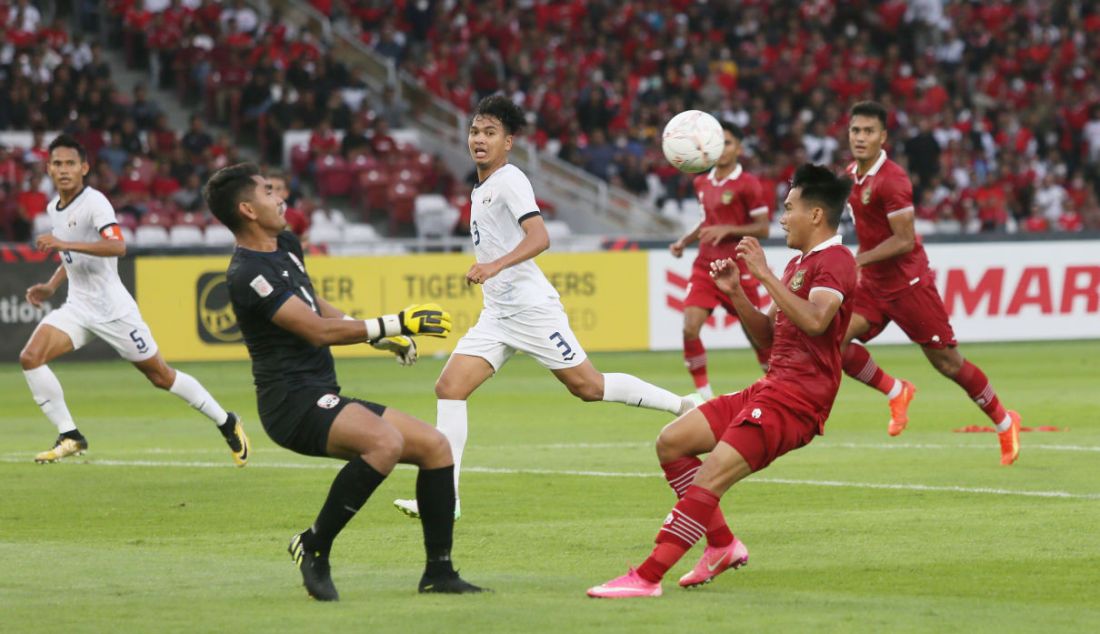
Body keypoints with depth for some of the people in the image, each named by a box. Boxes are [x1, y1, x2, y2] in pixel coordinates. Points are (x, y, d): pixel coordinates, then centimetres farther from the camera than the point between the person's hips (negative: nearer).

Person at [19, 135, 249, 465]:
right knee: (30, 357, -14)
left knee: (161, 376, 1)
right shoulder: (53, 208, 10)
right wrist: (51, 287, 13)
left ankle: (227, 423, 20)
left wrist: (64, 244, -38)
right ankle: (70, 437, -6)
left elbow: (117, 247, -33)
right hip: (77, 307, 7)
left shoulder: (94, 202, -16)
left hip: (113, 309, -7)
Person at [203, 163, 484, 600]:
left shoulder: (286, 246, 15)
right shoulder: (247, 275, -16)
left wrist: (382, 336, 23)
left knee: (435, 446, 3)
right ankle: (314, 547, -20)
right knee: (386, 441, -34)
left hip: (322, 399, 10)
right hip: (292, 401, -10)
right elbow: (318, 330, -23)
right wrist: (392, 324, -23)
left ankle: (438, 573, 7)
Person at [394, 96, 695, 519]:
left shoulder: (509, 180, -11)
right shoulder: (481, 188, 16)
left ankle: (683, 405, 14)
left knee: (587, 387, -3)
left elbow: (539, 237, -26)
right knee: (449, 388, -7)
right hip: (496, 315, 8)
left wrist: (495, 265, -38)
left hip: (531, 308, -8)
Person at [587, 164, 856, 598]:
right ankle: (723, 545, 13)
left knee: (710, 478, -20)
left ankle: (646, 578, -22)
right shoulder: (799, 263, 22)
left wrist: (765, 275, -26)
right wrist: (735, 292, 9)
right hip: (769, 389, 11)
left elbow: (814, 321, -29)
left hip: (794, 401, -11)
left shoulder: (835, 261, -10)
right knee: (671, 443, 7)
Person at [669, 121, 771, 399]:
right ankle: (704, 394, -4)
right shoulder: (702, 183, 10)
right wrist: (684, 241, 11)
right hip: (705, 267, 5)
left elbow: (763, 228, -9)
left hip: (738, 269, -5)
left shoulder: (747, 184, -9)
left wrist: (727, 230, -21)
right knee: (690, 327, -14)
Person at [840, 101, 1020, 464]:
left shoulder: (891, 180, -19)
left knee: (947, 362, 0)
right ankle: (896, 393, 6)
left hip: (907, 282, -8)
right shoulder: (851, 175, 7)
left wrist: (859, 261, -23)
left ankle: (1004, 422, 18)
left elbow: (904, 240, -22)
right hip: (873, 284, 8)